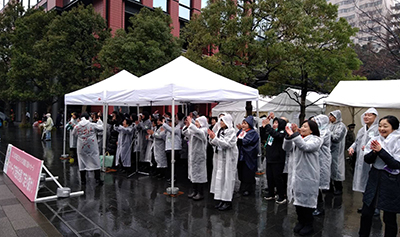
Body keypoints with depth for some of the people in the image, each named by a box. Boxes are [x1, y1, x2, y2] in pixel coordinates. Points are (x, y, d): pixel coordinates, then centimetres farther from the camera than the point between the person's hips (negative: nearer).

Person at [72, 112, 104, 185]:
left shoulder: (77, 126, -4)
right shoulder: (92, 125, -11)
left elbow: (73, 133, 14)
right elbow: (101, 127, 1)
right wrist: (99, 121, 17)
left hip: (81, 147, 2)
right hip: (92, 147, -2)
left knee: (82, 163, 11)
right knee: (95, 162, 7)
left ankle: (83, 180, 16)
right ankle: (97, 179, 7)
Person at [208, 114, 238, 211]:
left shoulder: (231, 131, -9)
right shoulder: (220, 130, 13)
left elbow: (227, 144, -20)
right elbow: (214, 143, 11)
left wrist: (215, 138, -21)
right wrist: (212, 137, -7)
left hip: (228, 158, -7)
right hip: (219, 157, 7)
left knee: (227, 178, -4)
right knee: (219, 177, 8)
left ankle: (228, 201, 4)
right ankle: (221, 199, 18)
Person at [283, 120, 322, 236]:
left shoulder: (315, 140, -6)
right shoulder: (298, 139, 14)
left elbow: (306, 146, -25)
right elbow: (287, 148, 2)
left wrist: (294, 135, -27)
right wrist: (289, 136, -11)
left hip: (307, 176, -6)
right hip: (296, 174, 6)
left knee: (306, 200, 3)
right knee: (298, 199, 14)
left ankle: (309, 225, 19)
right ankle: (300, 221, 30)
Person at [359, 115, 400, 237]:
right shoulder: (375, 140, 2)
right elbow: (367, 159, 0)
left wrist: (381, 151, -22)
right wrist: (374, 152, -19)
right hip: (374, 178, 4)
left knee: (389, 218, 8)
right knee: (366, 213, 11)